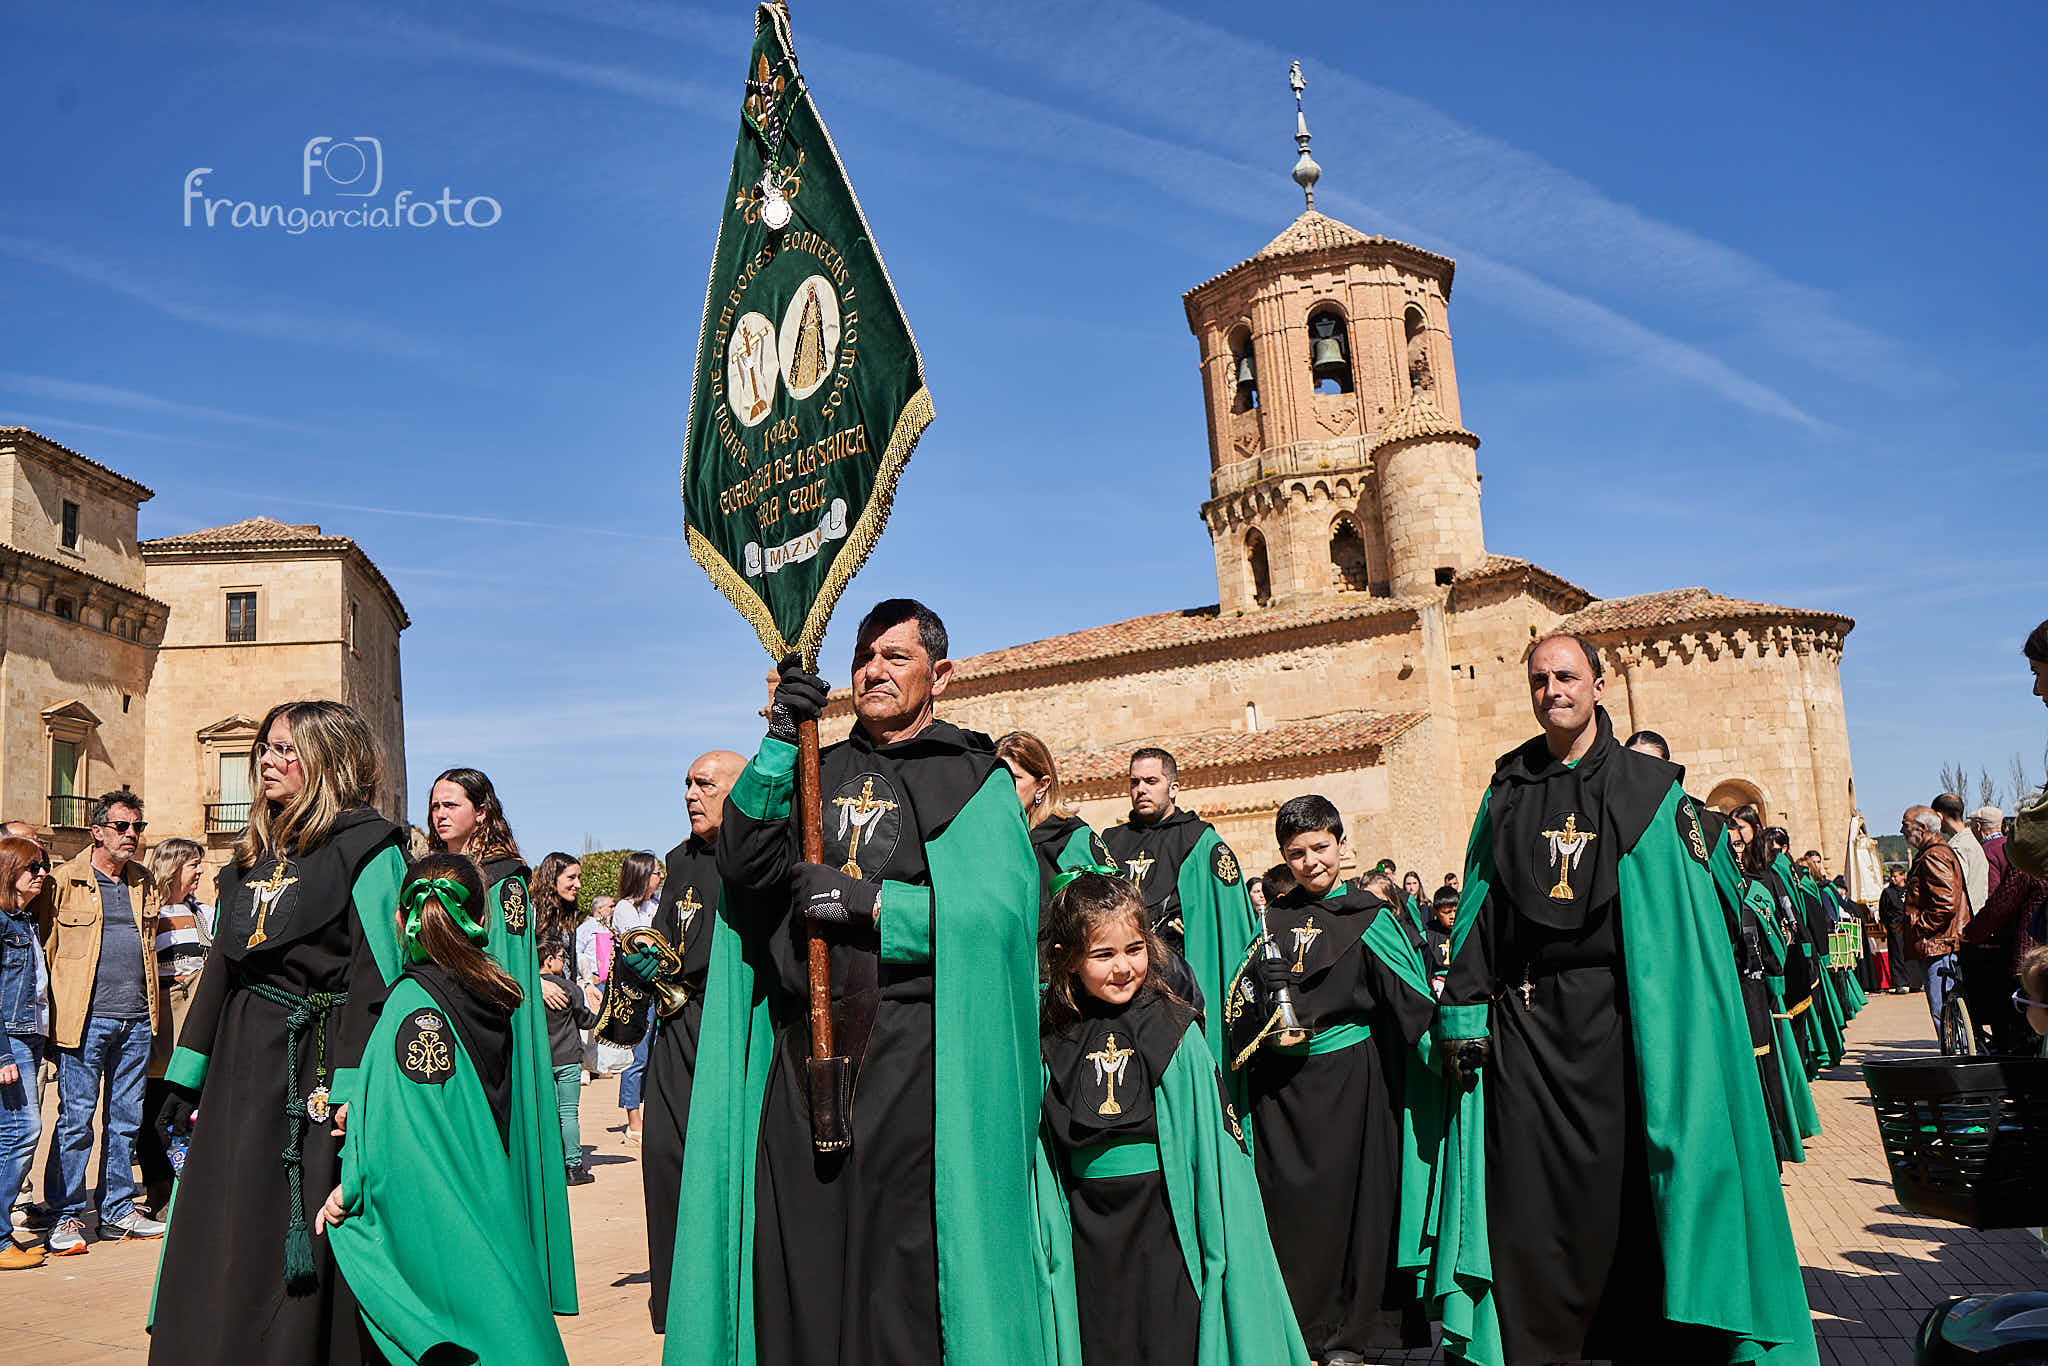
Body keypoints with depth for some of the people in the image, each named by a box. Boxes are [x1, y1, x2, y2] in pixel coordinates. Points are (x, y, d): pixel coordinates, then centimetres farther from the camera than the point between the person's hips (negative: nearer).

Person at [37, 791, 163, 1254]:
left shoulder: (144, 881, 14)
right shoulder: (64, 881, -3)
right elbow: (43, 945, -1)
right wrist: (52, 1013, -6)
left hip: (136, 1022, 5)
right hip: (86, 1020, -5)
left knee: (127, 1120, 10)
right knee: (76, 1120, -2)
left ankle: (118, 1211, 20)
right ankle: (67, 1216, 10)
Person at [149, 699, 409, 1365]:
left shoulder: (366, 849, -8)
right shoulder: (255, 855, 15)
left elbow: (376, 973, -15)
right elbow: (220, 968, 17)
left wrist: (352, 1086, -21)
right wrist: (185, 1077, 14)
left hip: (314, 1061, -7)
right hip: (240, 1068, 7)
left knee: (299, 1248, -1)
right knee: (220, 1243, 11)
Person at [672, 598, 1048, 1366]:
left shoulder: (973, 778, 4)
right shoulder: (815, 775, 17)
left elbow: (1002, 908, -10)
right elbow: (742, 864, 0)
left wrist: (867, 900, -14)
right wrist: (779, 742, -9)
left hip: (915, 1050, -3)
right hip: (804, 1049, 4)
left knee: (909, 1251, -1)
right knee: (798, 1256, 6)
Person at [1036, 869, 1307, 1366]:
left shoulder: (1173, 1030, -7)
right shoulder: (1049, 1043, -1)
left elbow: (1215, 1141, -6)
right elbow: (1043, 1160, 4)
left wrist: (1219, 1246, -9)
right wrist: (1050, 1242, 1)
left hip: (1168, 1227, -2)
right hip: (1090, 1236, 2)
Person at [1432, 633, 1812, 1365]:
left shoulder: (1650, 788, 4)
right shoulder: (1506, 795, 11)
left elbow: (1691, 918, -1)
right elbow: (1480, 909, 9)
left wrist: (1678, 1028, -10)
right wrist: (1465, 1015, 1)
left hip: (1618, 1018, -2)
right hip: (1524, 1021, 2)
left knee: (1630, 1188, 1)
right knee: (1529, 1199, 2)